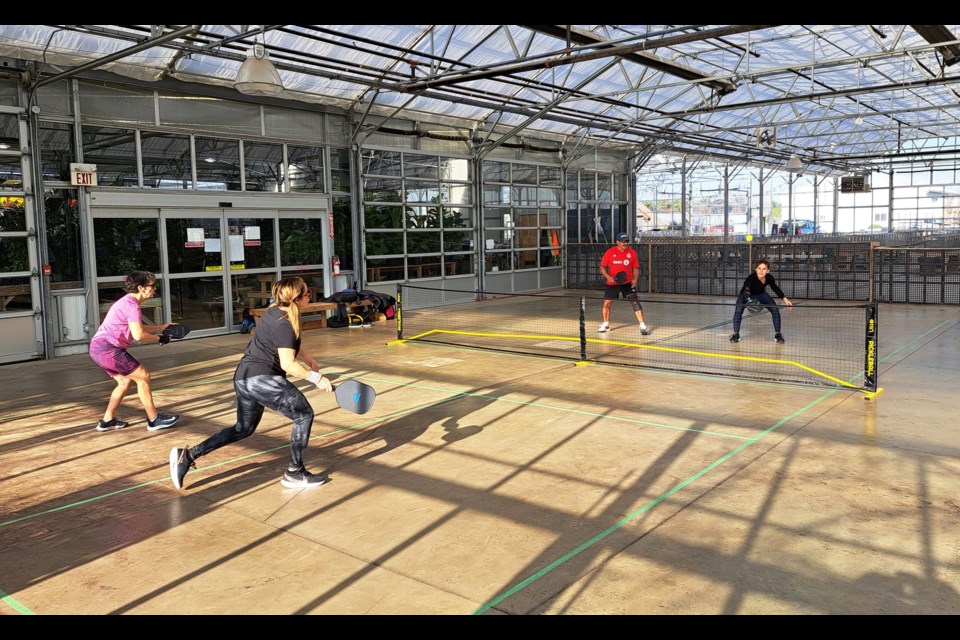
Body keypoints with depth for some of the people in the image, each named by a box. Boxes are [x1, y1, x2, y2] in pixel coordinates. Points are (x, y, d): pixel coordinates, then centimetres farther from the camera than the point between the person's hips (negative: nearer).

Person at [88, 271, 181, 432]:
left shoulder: (128, 302, 17)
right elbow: (139, 335, -21)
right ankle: (154, 420, 1)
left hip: (98, 348, 10)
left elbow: (138, 328, 26)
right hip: (107, 348, -10)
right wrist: (159, 339, -6)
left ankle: (108, 420, 25)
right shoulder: (131, 305, -15)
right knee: (143, 376, -5)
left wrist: (163, 327, 21)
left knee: (125, 381, 19)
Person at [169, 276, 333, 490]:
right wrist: (316, 378, -16)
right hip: (262, 379, -10)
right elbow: (288, 364, -22)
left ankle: (187, 455, 18)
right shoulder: (284, 324, -18)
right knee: (304, 415, 1)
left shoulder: (275, 312, 12)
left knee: (243, 428, 22)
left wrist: (309, 359, 29)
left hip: (244, 377, 10)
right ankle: (294, 473, 7)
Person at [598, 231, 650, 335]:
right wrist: (608, 277, -16)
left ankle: (643, 326, -7)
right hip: (612, 283, 1)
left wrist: (635, 278, -12)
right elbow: (602, 267, 0)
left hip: (628, 283, 0)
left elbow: (635, 268, 5)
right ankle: (605, 324, 27)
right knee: (606, 303, 5)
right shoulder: (609, 252, -4)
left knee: (635, 302, -11)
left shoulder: (632, 253, -1)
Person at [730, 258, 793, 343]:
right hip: (746, 295, -4)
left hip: (760, 294, 4)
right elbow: (746, 291, -55)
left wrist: (784, 299, -5)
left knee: (775, 309, -9)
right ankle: (736, 334, -9)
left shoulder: (769, 278, -26)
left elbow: (775, 288, -4)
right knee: (738, 310, -26)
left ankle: (777, 334, 7)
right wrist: (749, 301, -75)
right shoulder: (751, 278, -41)